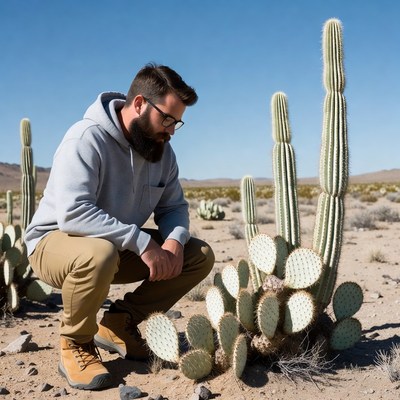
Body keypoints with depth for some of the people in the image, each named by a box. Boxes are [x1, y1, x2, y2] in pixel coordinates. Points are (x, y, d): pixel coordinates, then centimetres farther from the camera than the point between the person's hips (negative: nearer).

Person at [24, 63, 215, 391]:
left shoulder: (162, 149, -1)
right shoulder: (86, 138, -24)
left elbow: (174, 206, 4)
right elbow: (73, 213, -35)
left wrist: (174, 240, -19)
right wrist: (142, 242, -34)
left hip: (123, 249, 7)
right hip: (55, 241, -7)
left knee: (201, 256, -6)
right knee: (99, 255, -42)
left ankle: (119, 323, 1)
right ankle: (75, 345, -11)